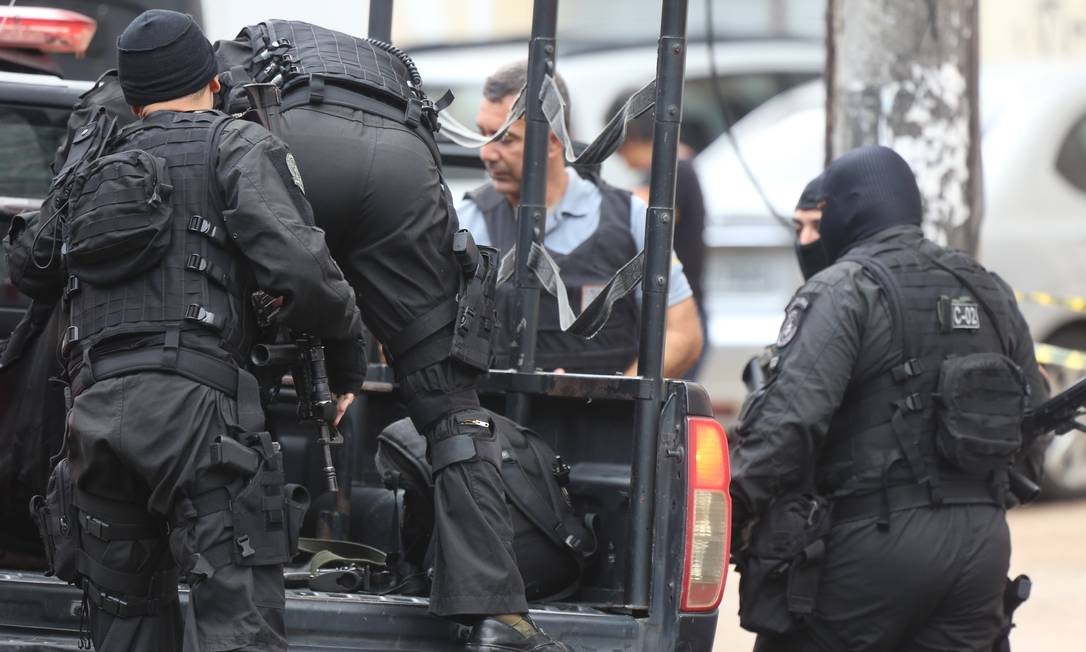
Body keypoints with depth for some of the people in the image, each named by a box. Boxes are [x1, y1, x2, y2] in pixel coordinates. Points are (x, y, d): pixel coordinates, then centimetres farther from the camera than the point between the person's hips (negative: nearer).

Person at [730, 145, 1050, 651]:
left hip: (874, 539, -7)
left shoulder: (841, 290, -7)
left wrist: (733, 510, -14)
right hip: (982, 542, 7)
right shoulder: (991, 294, 17)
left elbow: (792, 416, -19)